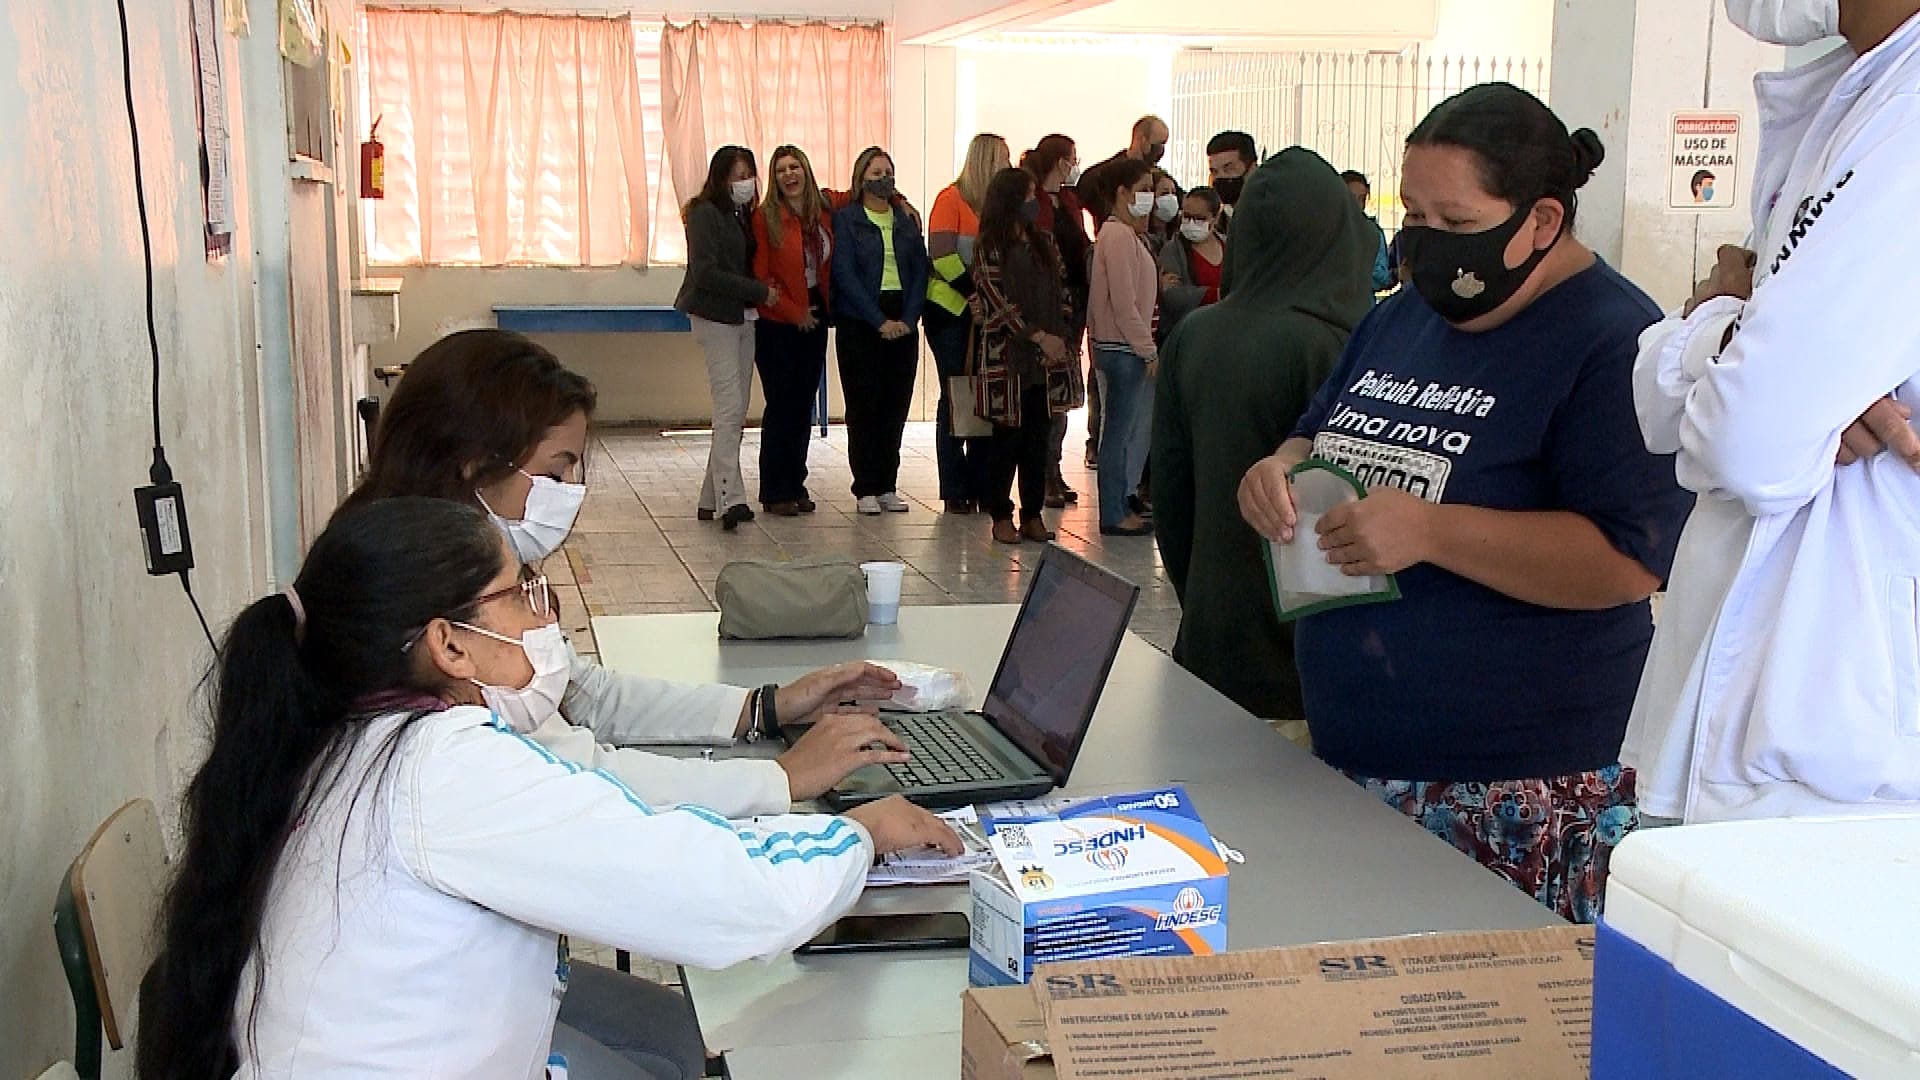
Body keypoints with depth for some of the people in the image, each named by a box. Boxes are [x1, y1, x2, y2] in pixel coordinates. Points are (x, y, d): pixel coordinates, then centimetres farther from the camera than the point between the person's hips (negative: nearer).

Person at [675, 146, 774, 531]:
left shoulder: (743, 215, 16)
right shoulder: (705, 214, -8)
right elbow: (705, 272, -17)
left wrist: (763, 292, 2)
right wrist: (760, 291, -15)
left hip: (744, 318, 8)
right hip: (715, 318, -8)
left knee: (737, 413, 6)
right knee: (730, 409, -15)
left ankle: (713, 498, 12)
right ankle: (730, 499, -19)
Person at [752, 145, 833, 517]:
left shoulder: (823, 215, 7)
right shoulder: (766, 218, -7)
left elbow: (829, 267, 15)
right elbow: (759, 276, -9)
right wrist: (794, 312, -11)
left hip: (813, 321, 5)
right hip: (777, 324, -5)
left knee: (804, 404, 8)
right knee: (781, 404, -3)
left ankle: (795, 486, 16)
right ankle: (775, 493, 4)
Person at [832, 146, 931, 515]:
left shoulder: (907, 221, 12)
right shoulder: (846, 219, 0)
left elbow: (920, 271, 9)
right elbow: (845, 274, -8)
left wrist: (908, 319, -6)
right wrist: (880, 321, -14)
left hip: (903, 322, 4)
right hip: (860, 322, -4)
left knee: (896, 404, 4)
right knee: (864, 405, -2)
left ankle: (887, 486, 12)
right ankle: (865, 489, 3)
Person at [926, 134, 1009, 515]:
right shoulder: (952, 198, -6)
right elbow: (942, 256, -14)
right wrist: (977, 291, -19)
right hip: (953, 311, -6)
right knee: (956, 398, -1)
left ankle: (981, 487, 11)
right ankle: (955, 491, 5)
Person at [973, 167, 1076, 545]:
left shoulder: (1044, 242, 14)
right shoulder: (991, 248, -3)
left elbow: (1062, 290, 15)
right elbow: (999, 302, -10)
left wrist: (1060, 333, 1)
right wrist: (1038, 336, -14)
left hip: (1048, 357, 5)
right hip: (1008, 355, -5)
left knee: (1040, 436, 6)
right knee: (1008, 436, 0)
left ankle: (1033, 514, 12)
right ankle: (1001, 515, 9)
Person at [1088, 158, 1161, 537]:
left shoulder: (1128, 234, 16)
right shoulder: (1118, 236, -15)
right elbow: (1124, 303, -20)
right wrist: (1149, 350, -16)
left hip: (1130, 349, 10)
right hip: (1123, 349, -10)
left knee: (1133, 431, 14)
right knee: (1120, 432, -4)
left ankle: (1122, 504, 21)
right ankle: (1114, 515, 2)